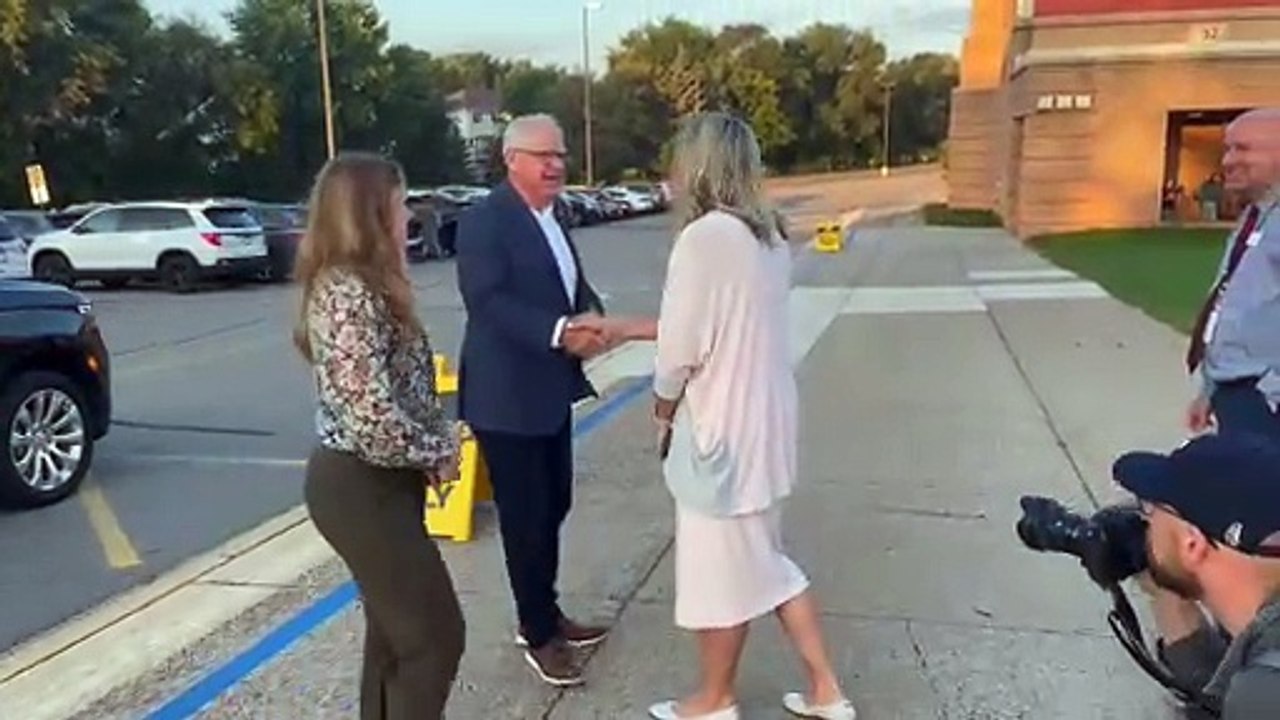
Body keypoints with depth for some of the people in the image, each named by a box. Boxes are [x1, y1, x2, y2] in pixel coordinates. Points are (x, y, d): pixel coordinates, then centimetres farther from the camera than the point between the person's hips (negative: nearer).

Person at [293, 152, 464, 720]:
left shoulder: (361, 284, 10)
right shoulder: (351, 293, -22)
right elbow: (374, 415, -29)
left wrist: (437, 446, 1)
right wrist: (438, 453, -12)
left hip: (373, 480, 10)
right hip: (361, 486, -10)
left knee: (395, 633, 20)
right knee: (436, 636, 0)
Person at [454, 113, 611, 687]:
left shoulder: (551, 219, 13)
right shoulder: (484, 220, -15)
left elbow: (575, 284, 11)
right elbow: (488, 302, -25)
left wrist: (591, 321, -12)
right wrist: (559, 332, -35)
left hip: (551, 390, 9)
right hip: (507, 396, -9)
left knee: (553, 506, 19)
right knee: (525, 517, 5)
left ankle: (546, 614, 38)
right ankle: (538, 634, 23)